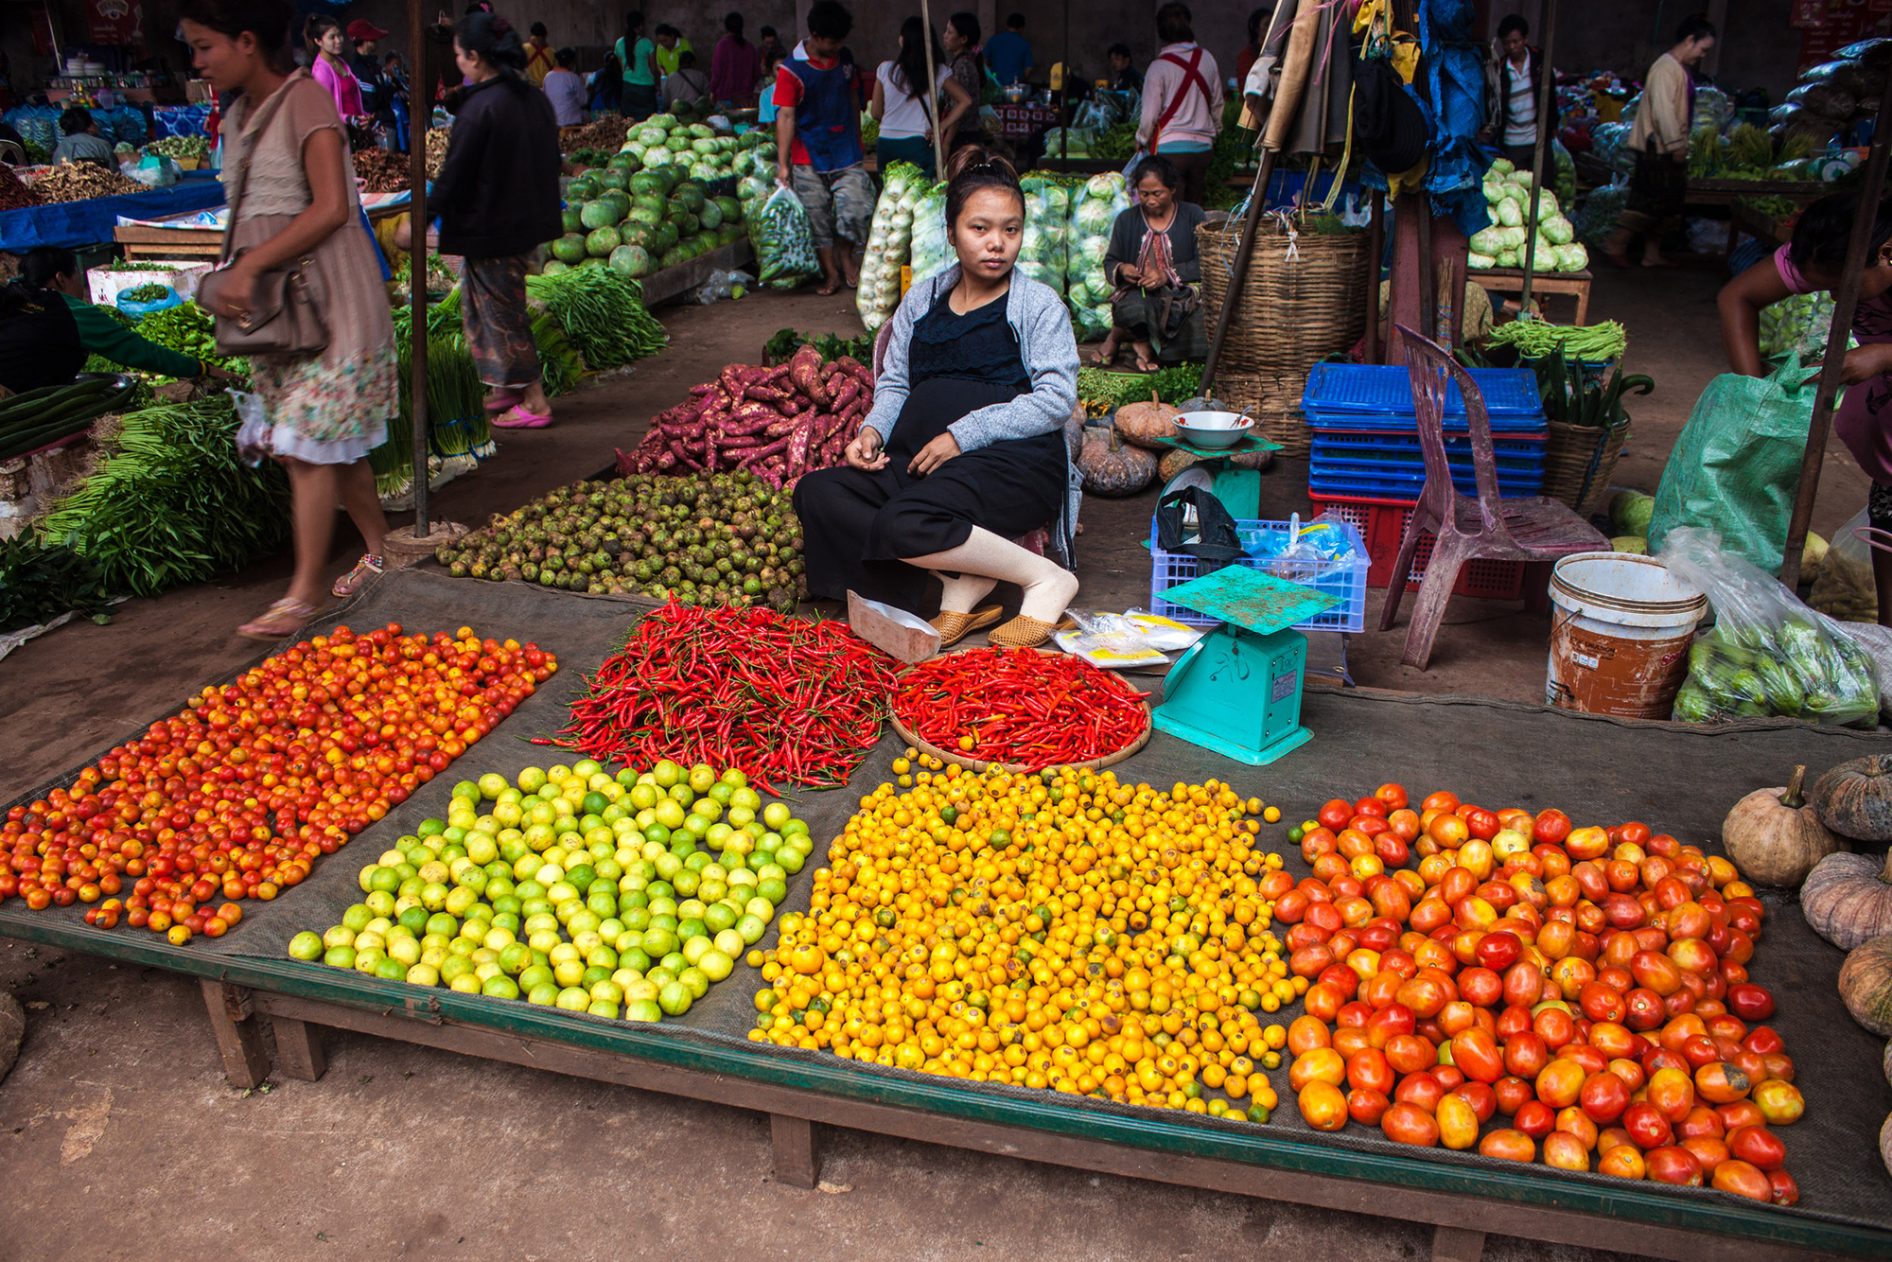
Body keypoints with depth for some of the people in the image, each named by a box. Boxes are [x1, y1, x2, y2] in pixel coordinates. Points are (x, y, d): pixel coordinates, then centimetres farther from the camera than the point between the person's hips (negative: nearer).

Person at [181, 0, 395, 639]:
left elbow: (331, 208, -19)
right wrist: (239, 278, 5)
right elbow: (251, 214, 20)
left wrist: (249, 265, -19)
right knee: (332, 441, 10)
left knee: (311, 441, -9)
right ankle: (381, 550, 24)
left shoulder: (305, 100, -9)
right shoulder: (237, 114, 15)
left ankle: (304, 592, -5)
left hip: (327, 295, -8)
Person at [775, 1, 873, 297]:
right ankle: (831, 272, 18)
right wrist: (782, 164, -16)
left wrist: (858, 146, 22)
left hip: (847, 156, 3)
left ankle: (846, 253, 18)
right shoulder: (792, 70, -9)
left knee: (857, 210, -8)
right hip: (809, 161, -3)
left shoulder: (844, 60, 6)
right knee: (818, 219, 3)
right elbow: (786, 117, -12)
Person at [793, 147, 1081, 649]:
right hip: (919, 459, 6)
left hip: (1013, 462, -6)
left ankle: (1046, 578, -13)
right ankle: (961, 581, -18)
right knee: (817, 494, -17)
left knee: (904, 525, -34)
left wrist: (962, 434, -15)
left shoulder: (1038, 303, 3)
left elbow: (1056, 399, -8)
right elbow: (894, 382, 19)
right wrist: (872, 430, -5)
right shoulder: (922, 298, 18)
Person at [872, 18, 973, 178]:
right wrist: (941, 127, 0)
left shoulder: (885, 69, 0)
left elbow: (876, 112, 5)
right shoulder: (940, 72, -1)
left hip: (887, 145, 1)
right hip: (918, 145, -1)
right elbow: (965, 101, -2)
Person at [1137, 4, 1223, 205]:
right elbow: (1217, 104, 11)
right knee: (1194, 204, 12)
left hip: (1169, 146, -5)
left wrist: (1141, 140, 11)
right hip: (1202, 144, 5)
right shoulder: (1207, 59, 3)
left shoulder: (1159, 67, -11)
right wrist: (1214, 132, 28)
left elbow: (1150, 115, -8)